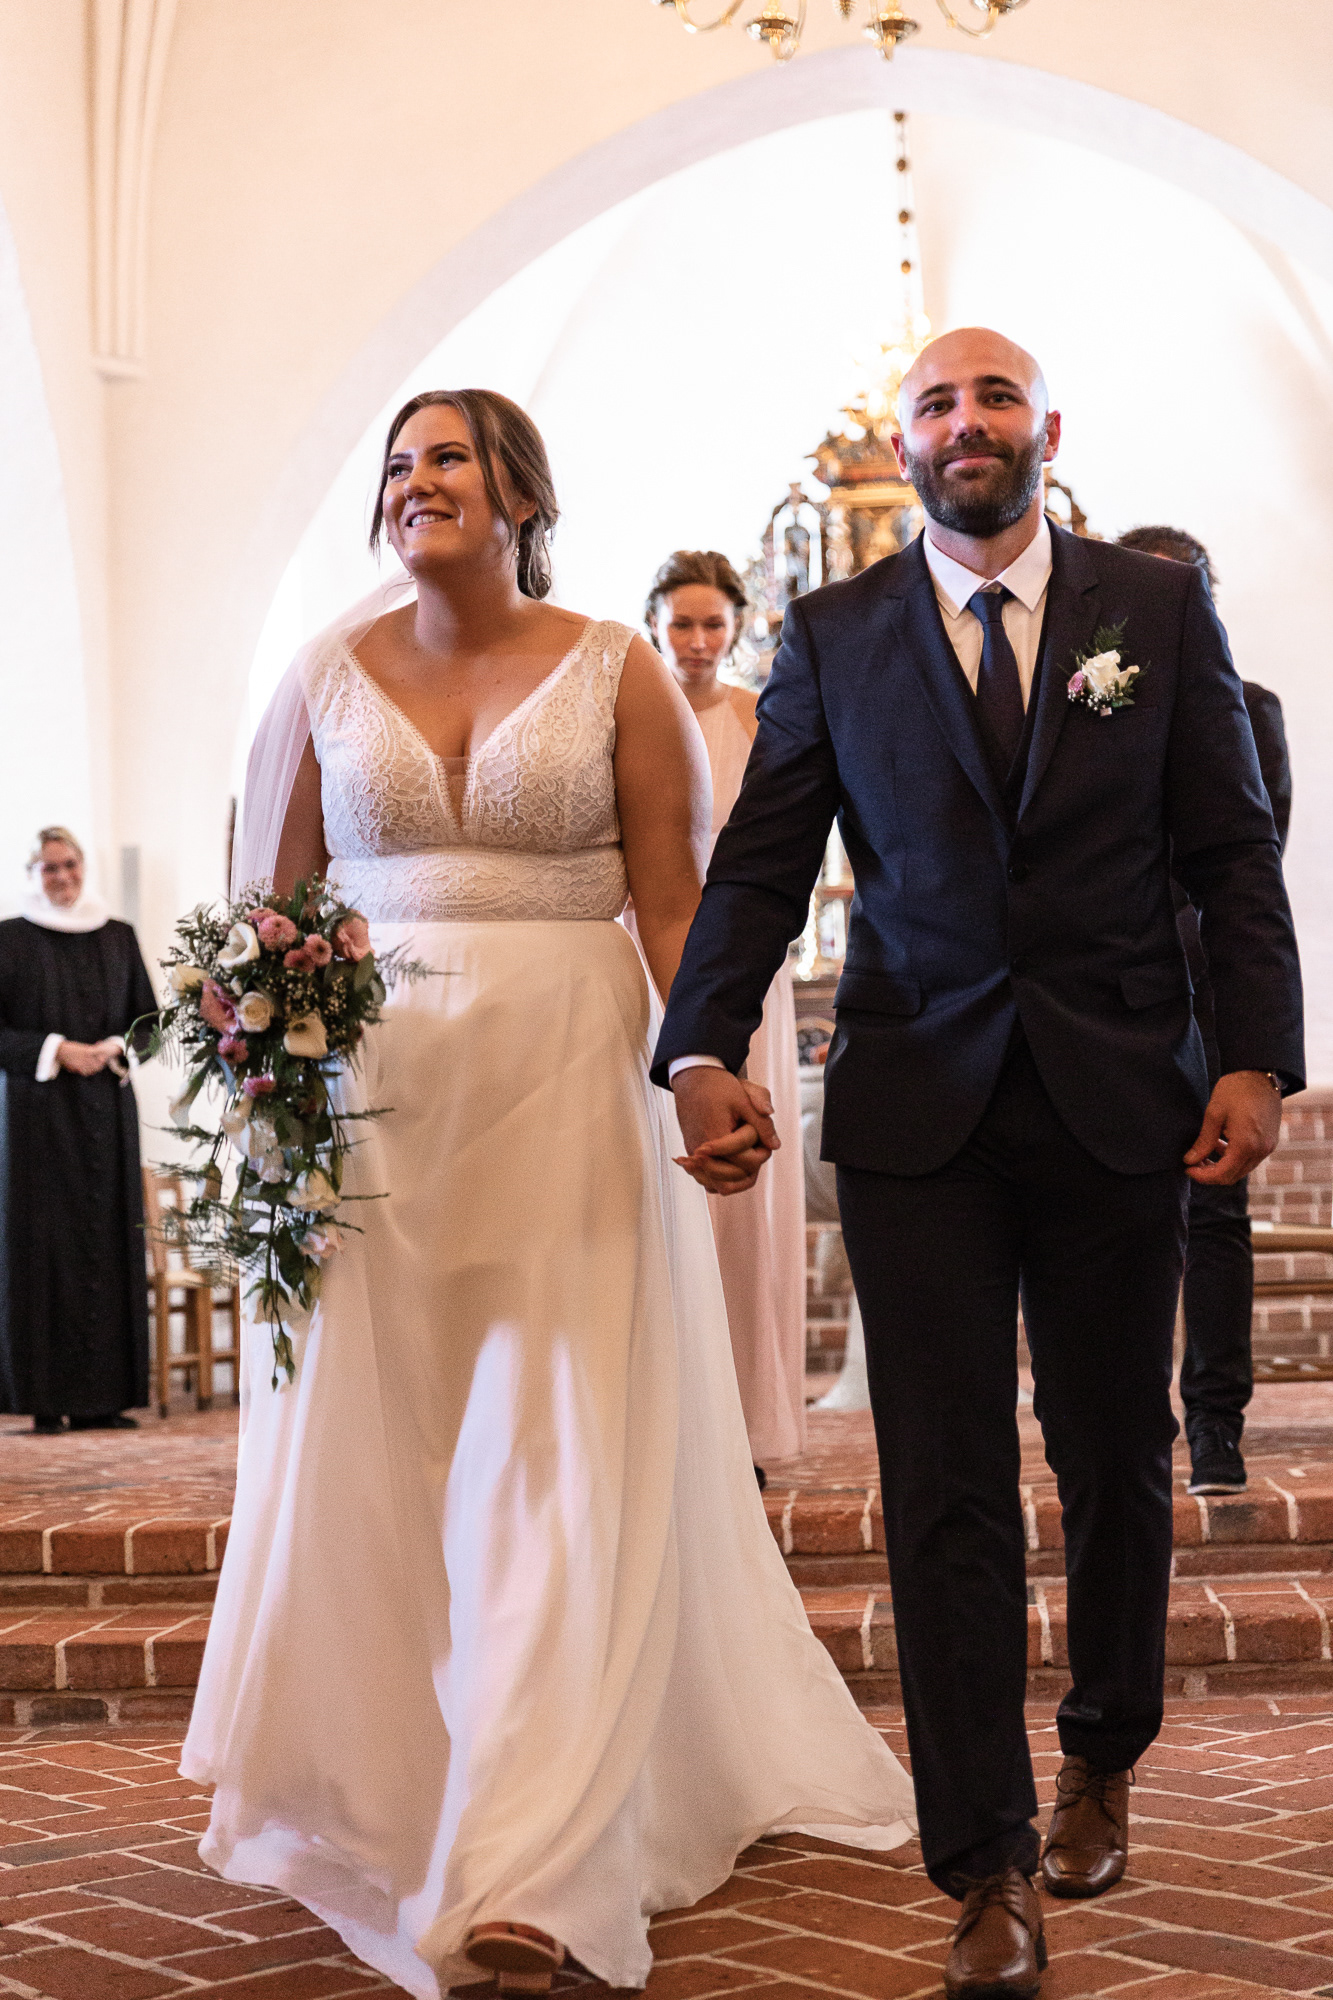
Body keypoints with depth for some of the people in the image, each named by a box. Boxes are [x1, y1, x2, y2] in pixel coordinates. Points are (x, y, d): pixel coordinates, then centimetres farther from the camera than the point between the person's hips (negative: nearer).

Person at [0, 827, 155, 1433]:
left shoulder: (119, 938, 12)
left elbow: (149, 1020, 13)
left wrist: (115, 1050, -6)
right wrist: (55, 1051, -13)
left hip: (108, 1109, 3)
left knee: (109, 1241, 1)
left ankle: (102, 1395, 4)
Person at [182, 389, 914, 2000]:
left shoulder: (616, 674, 3)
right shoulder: (328, 678, 8)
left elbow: (676, 898, -1)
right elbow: (264, 898, 10)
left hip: (565, 1085, -2)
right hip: (368, 1093, 2)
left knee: (558, 1457, -5)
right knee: (361, 1448, 6)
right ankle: (367, 1795, 25)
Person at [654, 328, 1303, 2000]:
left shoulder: (1159, 609, 6)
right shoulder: (833, 637, 7)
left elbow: (1233, 854, 4)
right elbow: (760, 861, 2)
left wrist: (1258, 1057, -7)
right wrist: (701, 1051, -12)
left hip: (1121, 1107, 1)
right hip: (917, 1111, 0)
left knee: (1113, 1460, 14)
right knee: (946, 1488, -2)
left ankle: (1100, 1761, 37)